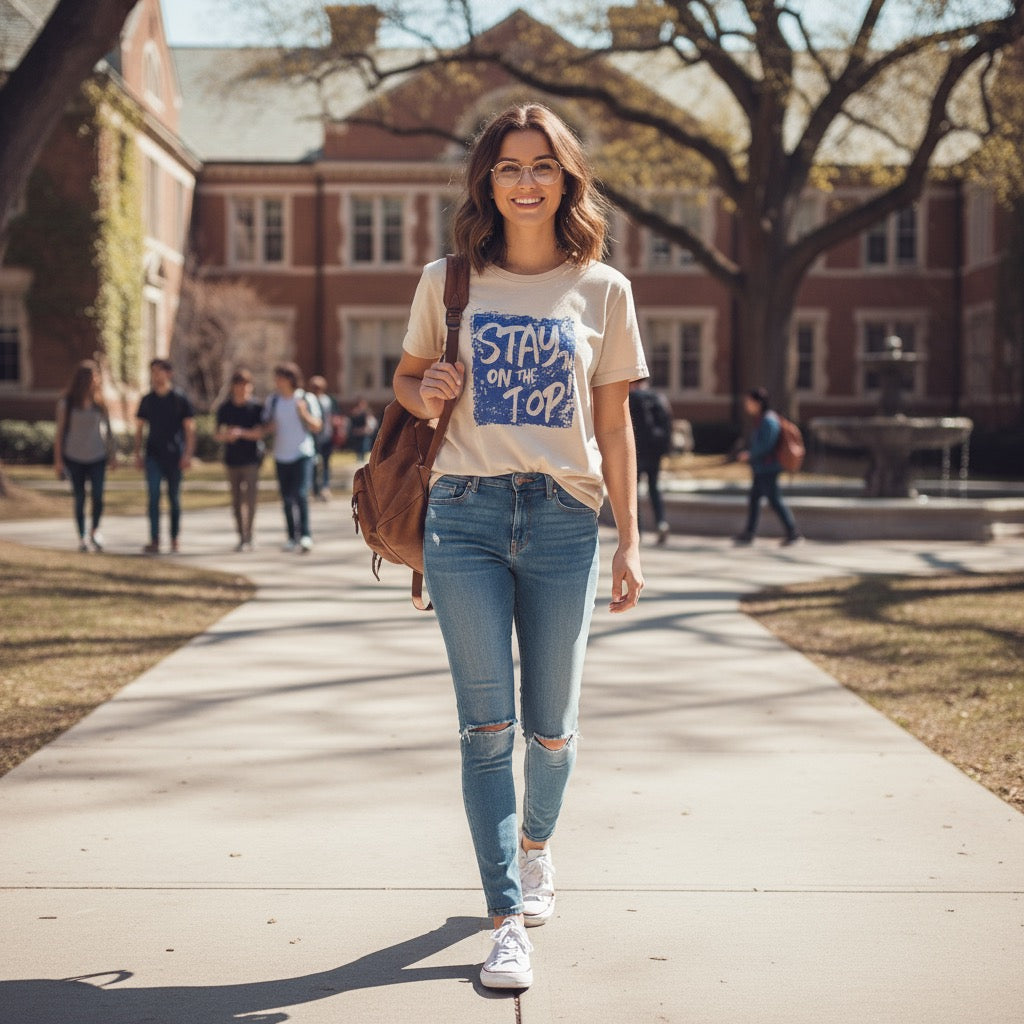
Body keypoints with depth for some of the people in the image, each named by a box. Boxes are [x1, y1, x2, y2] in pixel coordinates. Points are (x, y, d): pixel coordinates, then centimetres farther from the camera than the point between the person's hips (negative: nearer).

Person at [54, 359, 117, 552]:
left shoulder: (100, 402, 4)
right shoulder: (67, 403, -2)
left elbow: (108, 429, 12)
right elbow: (59, 431, 0)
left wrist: (113, 454, 10)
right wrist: (58, 460, -2)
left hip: (97, 457, 1)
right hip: (74, 457, -1)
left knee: (97, 496, -10)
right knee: (79, 499, 3)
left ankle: (94, 530, 13)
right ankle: (81, 538, 15)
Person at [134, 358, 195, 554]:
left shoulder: (180, 399, 0)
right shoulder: (147, 400, 8)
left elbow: (190, 428, -2)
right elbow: (139, 428, 14)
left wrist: (188, 454, -10)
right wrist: (138, 454, 8)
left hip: (174, 456, -2)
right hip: (153, 455, 2)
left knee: (174, 497, 6)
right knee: (153, 496, -8)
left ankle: (174, 538, 18)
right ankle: (154, 541, -12)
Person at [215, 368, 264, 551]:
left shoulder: (256, 408, -2)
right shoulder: (224, 408, 6)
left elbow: (259, 433, -10)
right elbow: (219, 435, 3)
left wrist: (241, 432, -25)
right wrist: (226, 435, -20)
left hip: (252, 459, -3)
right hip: (232, 459, 3)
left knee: (250, 498, -10)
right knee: (236, 500, 7)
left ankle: (248, 538, -7)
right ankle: (241, 537, 15)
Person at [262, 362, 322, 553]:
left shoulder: (306, 399, -2)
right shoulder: (273, 400, 7)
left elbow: (316, 427, -2)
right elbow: (267, 427, 14)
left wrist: (304, 413, -19)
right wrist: (270, 427, -10)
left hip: (303, 454, -4)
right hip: (281, 456, 4)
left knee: (301, 494, -18)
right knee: (287, 499, 8)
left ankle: (305, 535, -18)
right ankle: (292, 537, 16)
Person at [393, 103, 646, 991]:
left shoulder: (603, 290, 6)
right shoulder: (449, 281, 6)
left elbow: (614, 426, 8)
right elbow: (406, 377, 19)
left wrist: (630, 542, 4)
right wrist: (425, 392, -5)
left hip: (564, 520, 1)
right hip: (466, 517, 0)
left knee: (551, 727, 8)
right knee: (487, 727, -3)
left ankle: (536, 843, 40)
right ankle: (507, 920, 4)